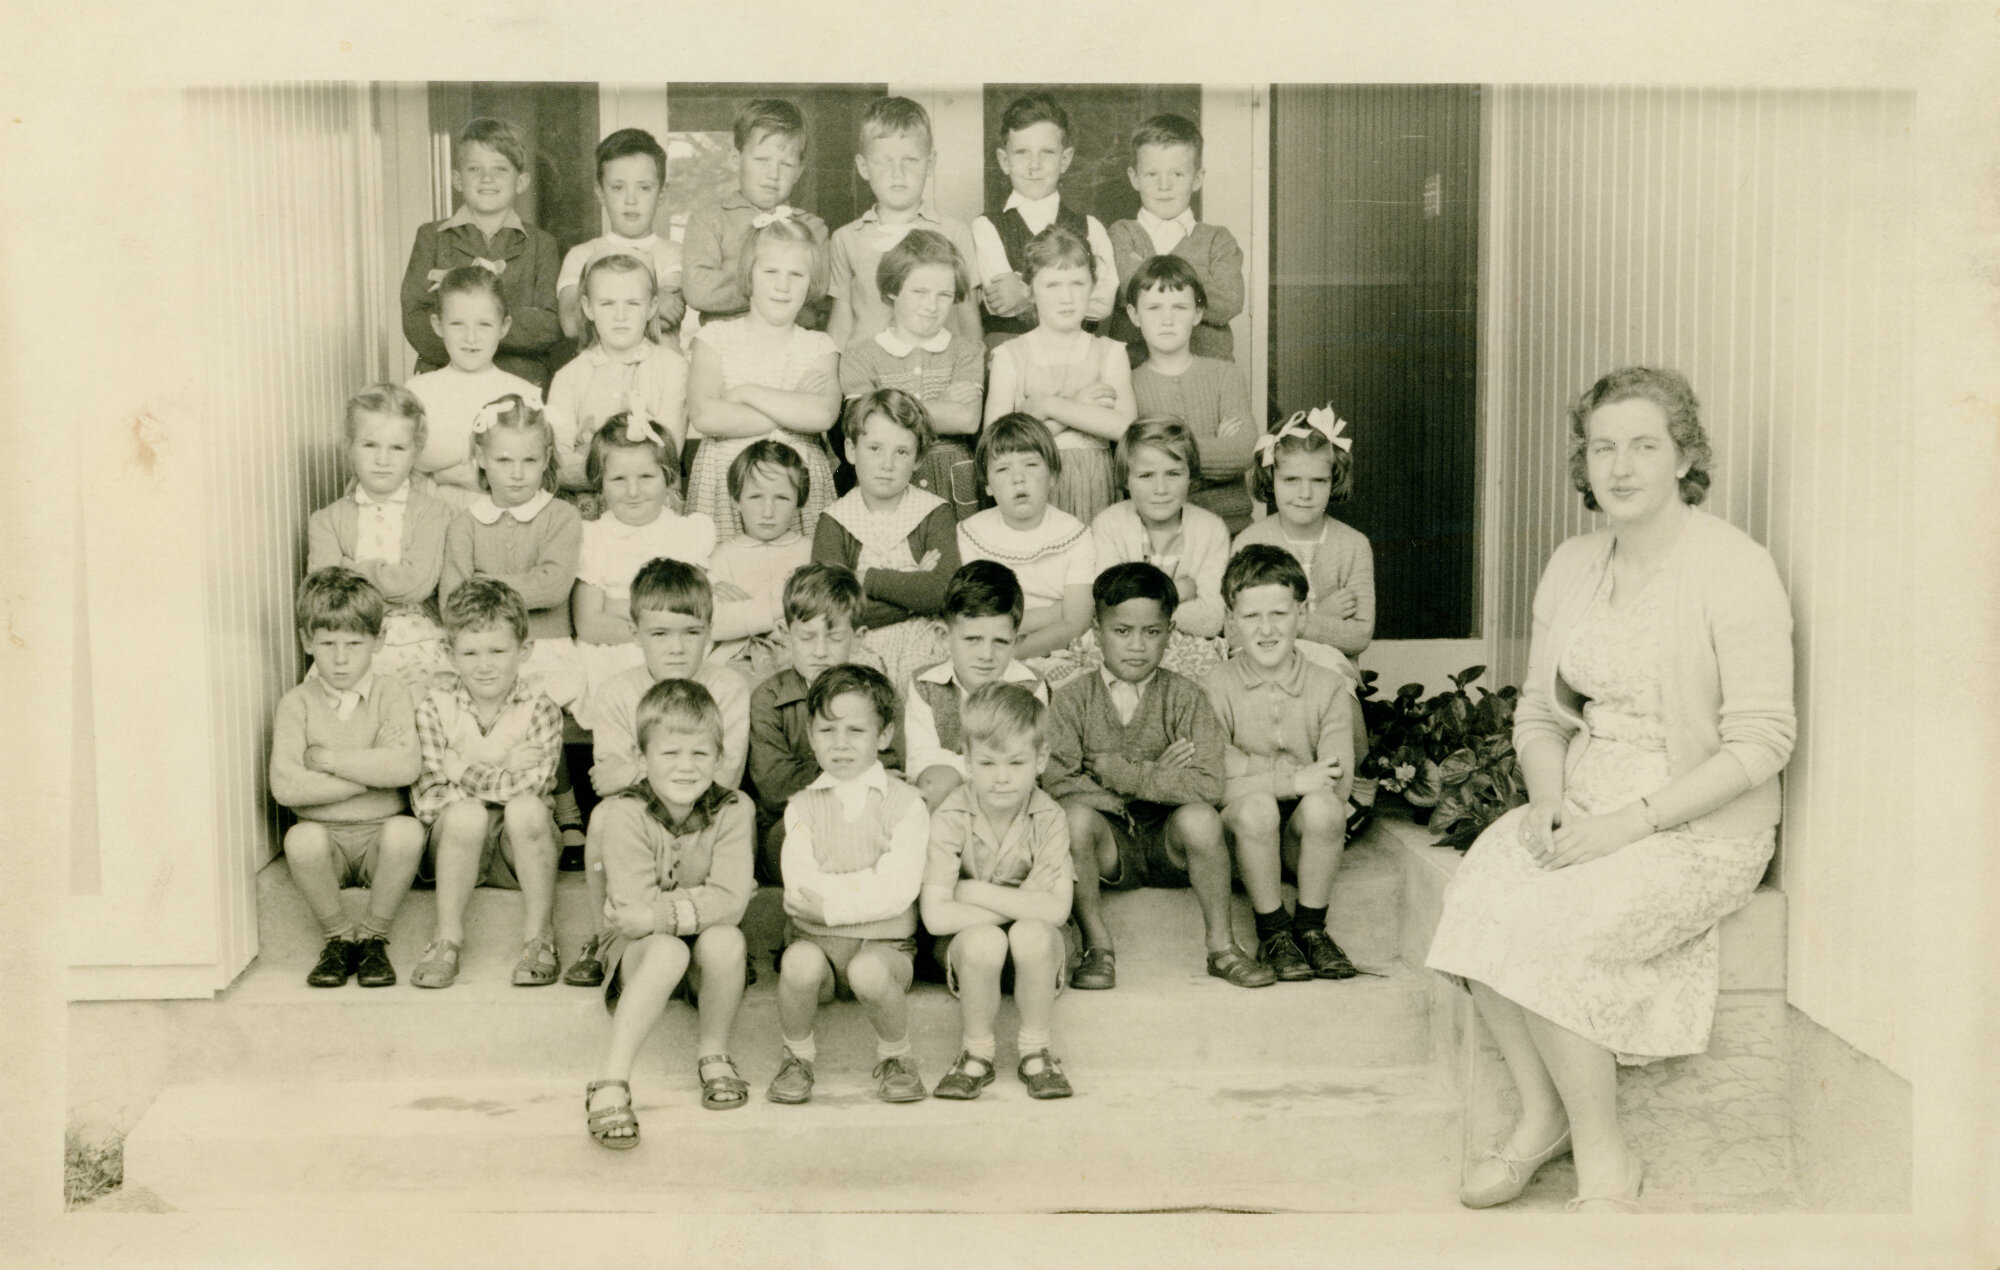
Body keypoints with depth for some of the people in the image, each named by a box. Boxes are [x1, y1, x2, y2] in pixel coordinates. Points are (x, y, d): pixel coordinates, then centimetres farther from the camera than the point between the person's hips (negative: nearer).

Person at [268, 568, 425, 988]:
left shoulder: (390, 695, 0)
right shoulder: (296, 705, 0)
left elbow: (404, 766, -17)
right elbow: (285, 786, -14)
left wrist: (329, 759, -14)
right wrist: (368, 774, -14)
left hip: (380, 837, 0)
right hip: (327, 837, 0)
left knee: (407, 830, -32)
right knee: (301, 838, -32)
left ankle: (373, 935, -9)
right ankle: (338, 936, -7)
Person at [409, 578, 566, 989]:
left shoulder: (540, 710, -6)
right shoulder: (434, 708, -5)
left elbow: (531, 787, -18)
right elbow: (427, 801, -11)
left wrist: (464, 771, -18)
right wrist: (503, 770, -15)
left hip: (518, 848, 0)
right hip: (456, 847, 0)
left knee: (526, 808, -31)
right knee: (466, 813, -32)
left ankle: (539, 936, -20)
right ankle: (447, 938, -18)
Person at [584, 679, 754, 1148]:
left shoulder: (733, 810, -9)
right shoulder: (625, 814, -15)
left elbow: (729, 900, -20)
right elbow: (634, 906, -22)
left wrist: (659, 913, -25)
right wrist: (695, 906, -22)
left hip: (707, 956, 2)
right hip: (639, 951, -2)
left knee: (725, 938, -32)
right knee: (668, 951, -35)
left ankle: (714, 1053, -9)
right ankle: (610, 1081, -33)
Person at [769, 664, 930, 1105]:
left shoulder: (905, 804, 1)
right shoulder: (802, 807, 8)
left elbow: (898, 891, -11)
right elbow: (799, 887, -5)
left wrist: (827, 895, -12)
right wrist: (868, 883, -13)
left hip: (883, 942, -1)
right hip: (814, 939, 2)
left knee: (869, 971, -34)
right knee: (800, 964, -32)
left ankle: (894, 1055, -2)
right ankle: (797, 1055, -2)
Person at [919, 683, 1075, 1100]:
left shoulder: (1048, 820, -12)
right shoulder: (951, 819, -14)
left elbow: (1055, 910, -24)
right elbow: (936, 916, -22)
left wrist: (975, 892, -21)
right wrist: (1021, 904, -20)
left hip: (1034, 945, 1)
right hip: (969, 944, 0)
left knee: (1032, 933, -33)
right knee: (983, 940, -34)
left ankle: (1035, 1052, -9)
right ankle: (976, 1054, -9)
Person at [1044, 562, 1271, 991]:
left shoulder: (1184, 697, 0)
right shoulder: (1073, 698, 0)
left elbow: (1207, 786, -14)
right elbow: (1055, 782, -14)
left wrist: (1118, 771, -16)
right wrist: (1155, 778, -15)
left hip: (1169, 845, 0)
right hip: (1108, 847, 0)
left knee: (1199, 817, -31)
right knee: (1074, 814, -30)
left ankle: (1221, 946, -11)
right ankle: (1098, 947, -14)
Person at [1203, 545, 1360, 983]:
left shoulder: (1330, 688, 2)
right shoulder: (1216, 688, -2)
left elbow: (1339, 781, -9)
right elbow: (1215, 781, -12)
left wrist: (1253, 772, -16)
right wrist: (1293, 780, -21)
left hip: (1303, 833, 1)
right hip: (1241, 832, -1)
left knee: (1323, 806, -32)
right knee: (1255, 806, -34)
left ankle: (1311, 927, -9)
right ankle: (1272, 933, -13)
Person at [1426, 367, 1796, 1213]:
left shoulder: (1734, 570, -11)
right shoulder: (1572, 565, 9)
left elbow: (1760, 743, -15)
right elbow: (1538, 710, 14)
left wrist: (1631, 821, -20)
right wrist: (1548, 798, -7)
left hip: (1701, 827, -6)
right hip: (1585, 810, 6)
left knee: (1551, 929, -26)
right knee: (1480, 897, -20)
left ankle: (1603, 1161, -5)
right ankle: (1542, 1115, 0)